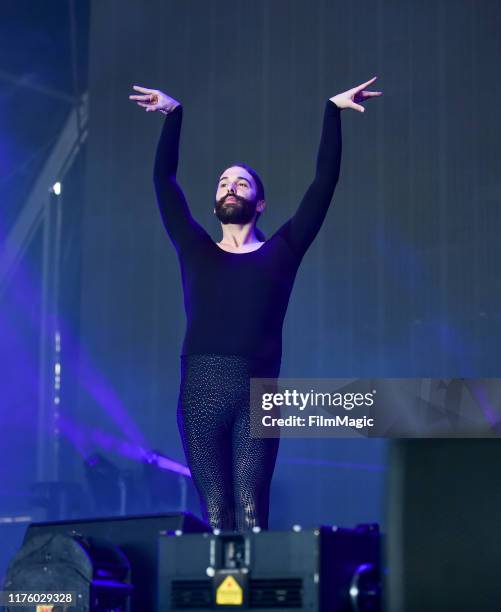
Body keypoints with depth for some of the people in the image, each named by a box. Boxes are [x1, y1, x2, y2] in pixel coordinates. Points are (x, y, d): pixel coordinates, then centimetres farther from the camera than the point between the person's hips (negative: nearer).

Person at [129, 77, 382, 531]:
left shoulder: (279, 252, 15)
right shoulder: (196, 251, 19)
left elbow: (325, 180, 14)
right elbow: (164, 178, 21)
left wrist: (333, 110, 14)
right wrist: (174, 113, 20)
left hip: (257, 395, -1)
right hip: (200, 393, 1)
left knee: (251, 514, -9)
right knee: (216, 514, -3)